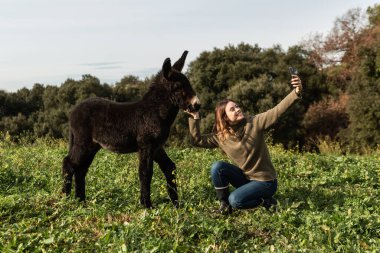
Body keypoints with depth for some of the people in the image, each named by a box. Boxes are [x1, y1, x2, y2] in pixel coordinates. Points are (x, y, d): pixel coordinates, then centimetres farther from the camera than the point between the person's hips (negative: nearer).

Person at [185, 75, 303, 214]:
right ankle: (224, 206, -3)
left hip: (265, 181, -4)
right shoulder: (220, 136, -4)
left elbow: (277, 111, -27)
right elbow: (197, 140, -3)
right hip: (246, 178, 5)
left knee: (235, 200, -24)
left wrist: (296, 93, -41)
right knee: (217, 167, -17)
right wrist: (195, 119, -14)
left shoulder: (254, 123, -15)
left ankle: (266, 201, 3)